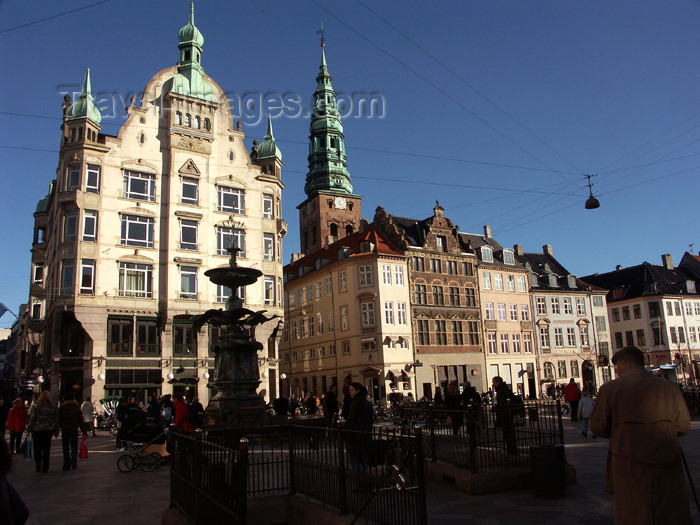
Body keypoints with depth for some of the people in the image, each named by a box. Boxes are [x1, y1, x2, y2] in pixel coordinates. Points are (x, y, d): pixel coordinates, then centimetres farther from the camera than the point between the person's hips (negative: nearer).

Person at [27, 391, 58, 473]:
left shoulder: (36, 406, -6)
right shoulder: (53, 407, 1)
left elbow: (32, 419, -6)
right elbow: (56, 420, 5)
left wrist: (29, 428, 5)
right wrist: (56, 431, 13)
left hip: (37, 429, -2)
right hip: (48, 430, 2)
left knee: (37, 448, 10)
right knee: (46, 449, 7)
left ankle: (38, 463, -6)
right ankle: (45, 468, 8)